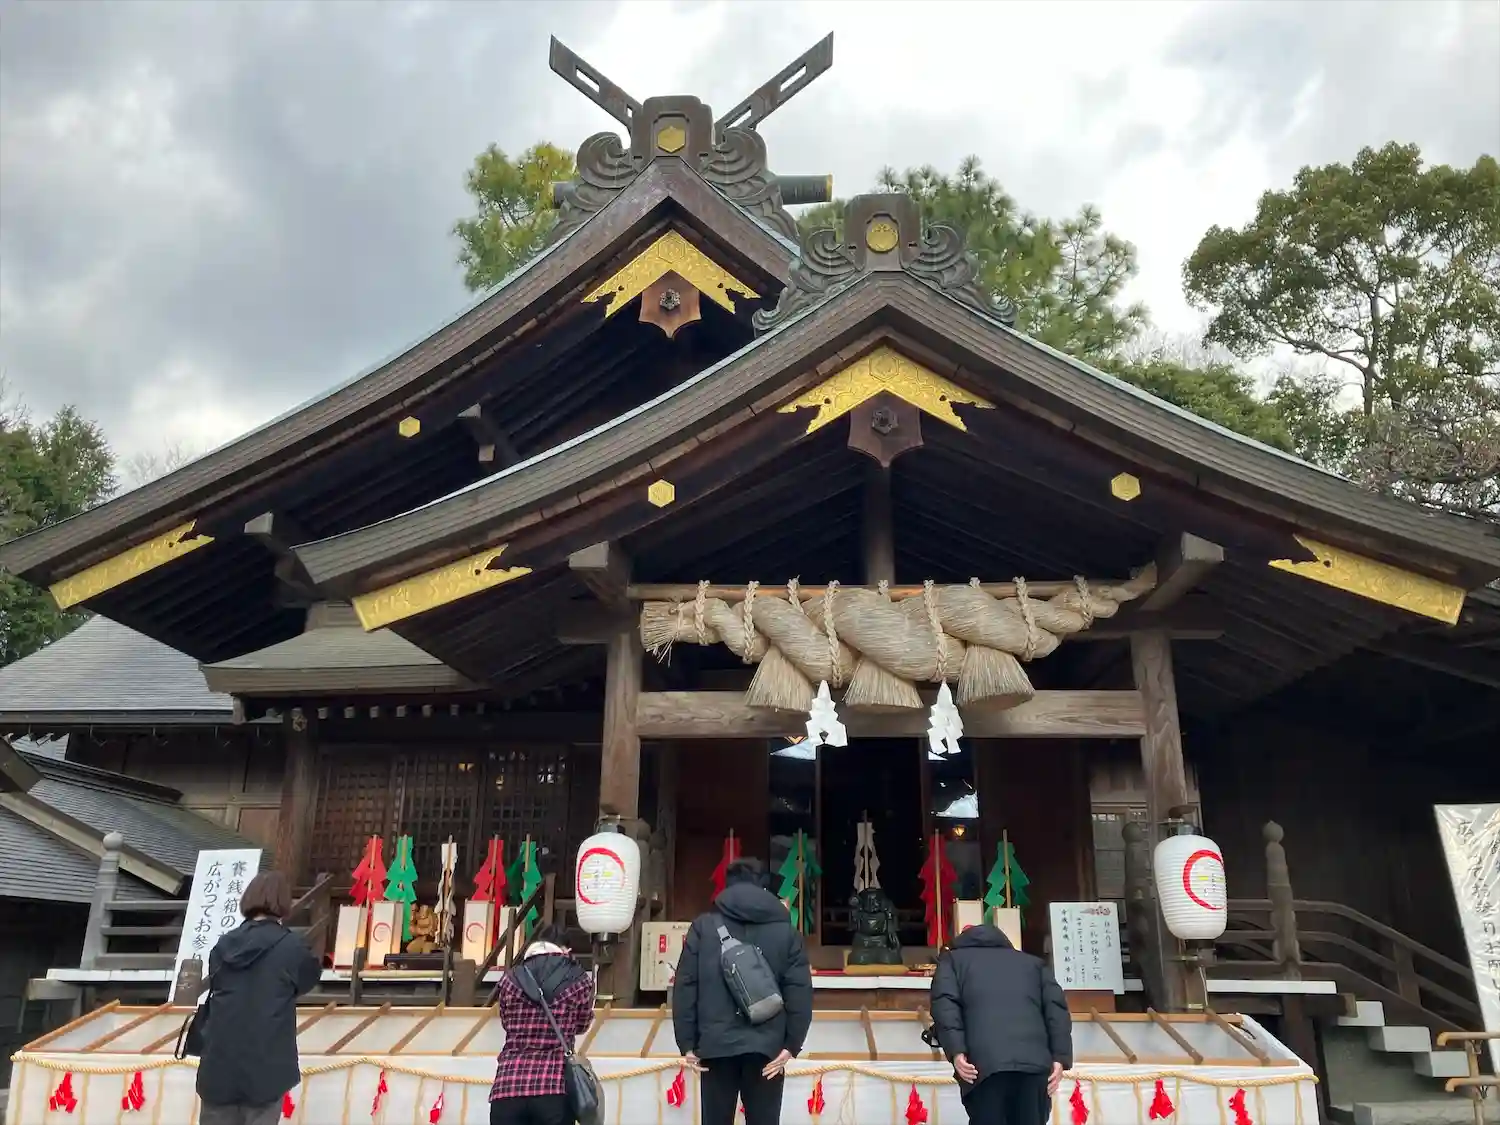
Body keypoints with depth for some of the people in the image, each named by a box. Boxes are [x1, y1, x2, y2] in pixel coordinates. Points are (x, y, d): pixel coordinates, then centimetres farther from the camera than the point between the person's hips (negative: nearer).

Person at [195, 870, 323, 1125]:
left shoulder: (223, 945, 3)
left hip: (218, 1065, 4)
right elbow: (309, 978, 9)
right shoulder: (290, 947, -9)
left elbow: (215, 989, 14)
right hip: (264, 1067, -4)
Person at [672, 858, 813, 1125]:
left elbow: (685, 986, -1)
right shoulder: (786, 930, 4)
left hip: (716, 1044, 0)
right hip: (766, 1047, 0)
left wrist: (687, 1043, 2)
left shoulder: (704, 926, 4)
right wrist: (792, 1044, -1)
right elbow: (800, 992, -3)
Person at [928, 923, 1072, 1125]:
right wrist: (1059, 1057, 6)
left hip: (983, 1062, -2)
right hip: (1035, 1061, 2)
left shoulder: (953, 959, 25)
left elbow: (944, 1004, 4)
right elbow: (1056, 1008, 15)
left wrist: (956, 1051, -5)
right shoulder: (1034, 962, 32)